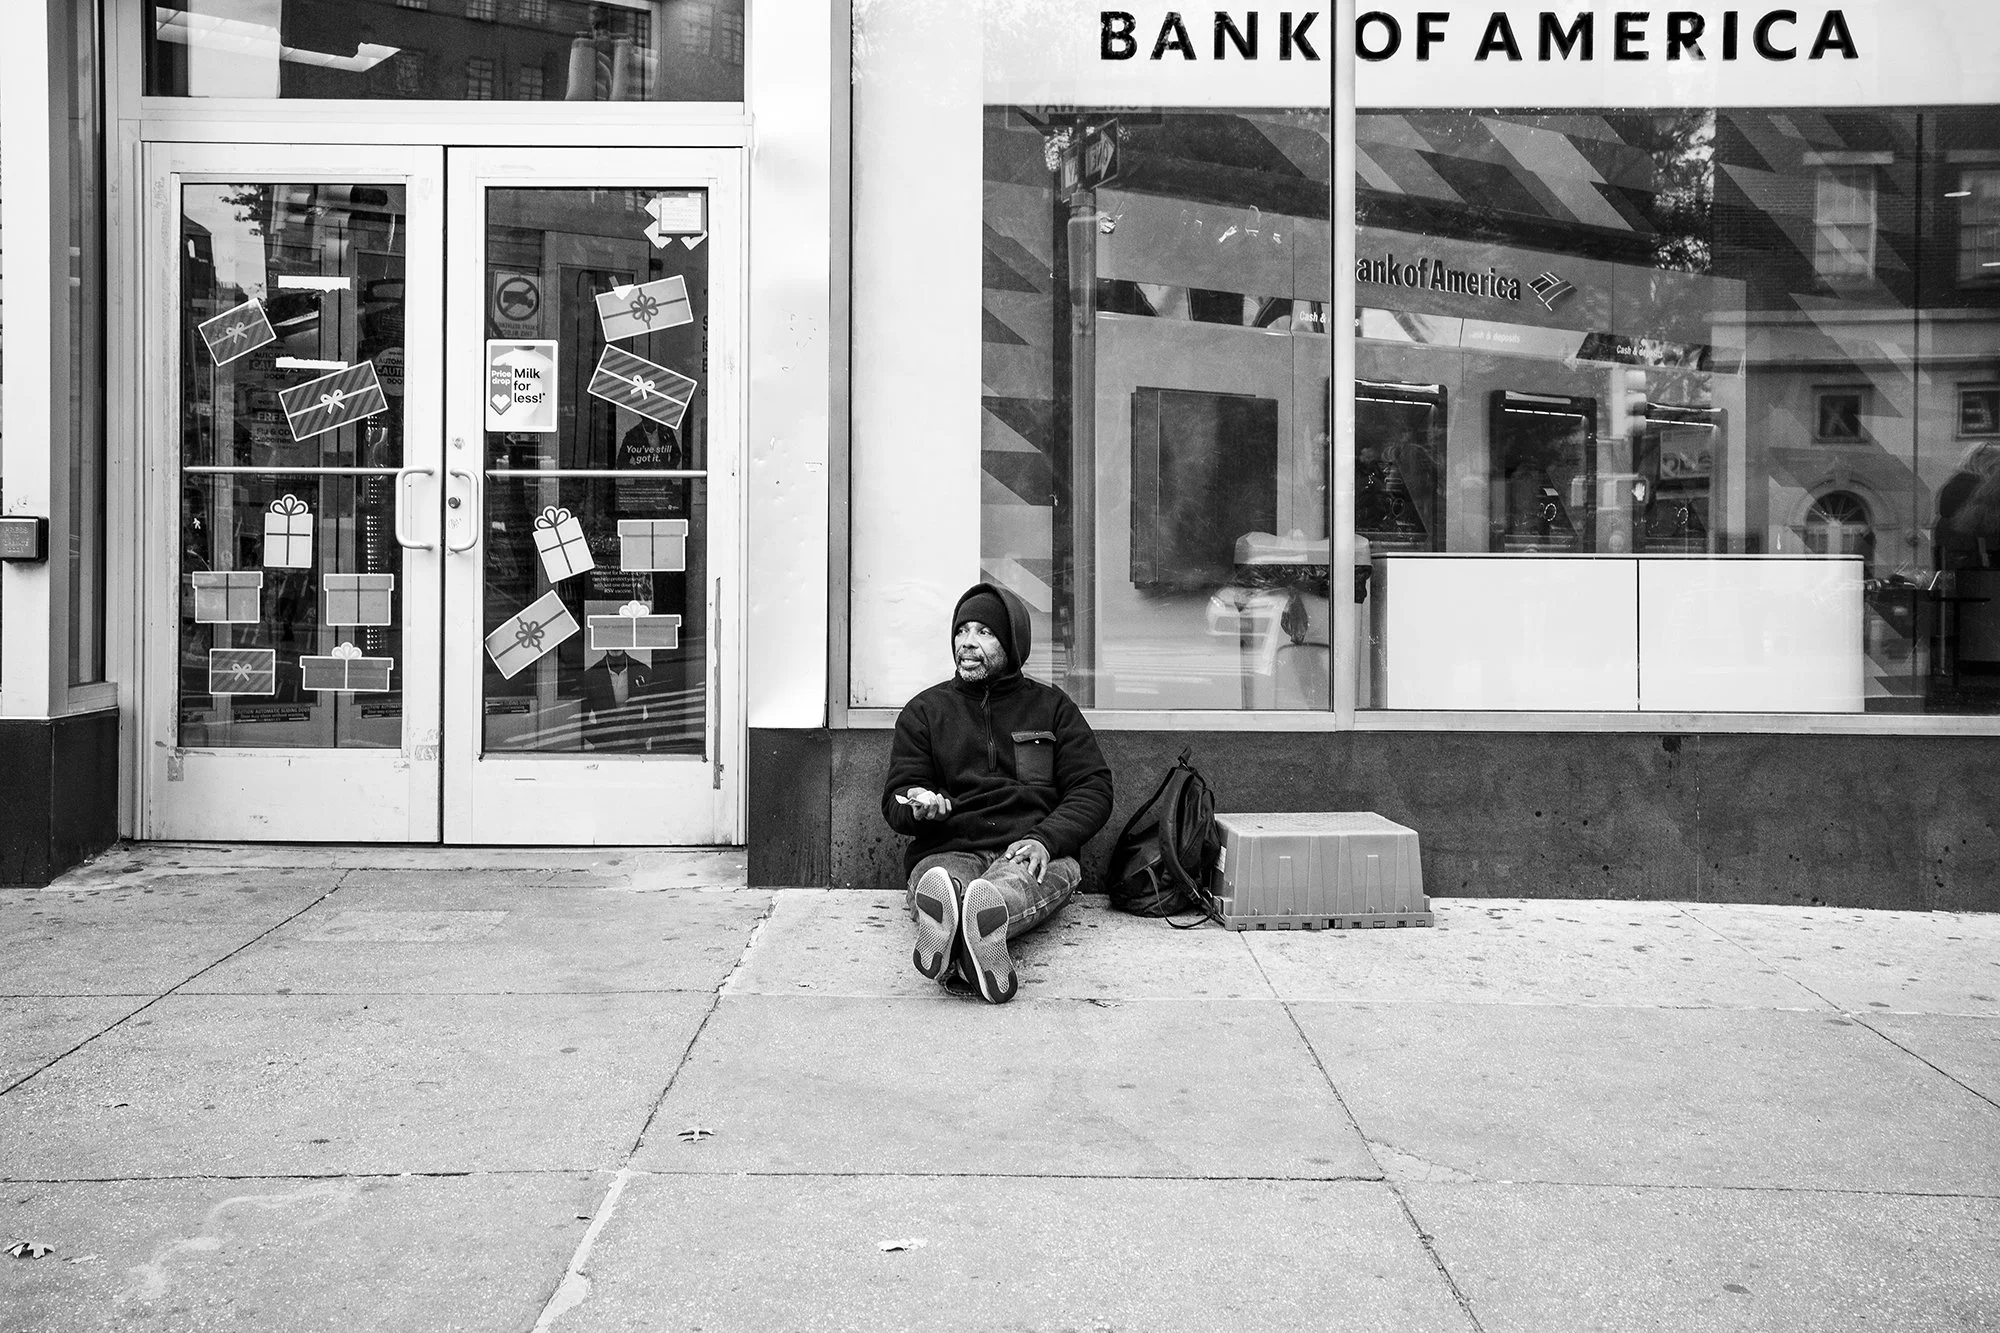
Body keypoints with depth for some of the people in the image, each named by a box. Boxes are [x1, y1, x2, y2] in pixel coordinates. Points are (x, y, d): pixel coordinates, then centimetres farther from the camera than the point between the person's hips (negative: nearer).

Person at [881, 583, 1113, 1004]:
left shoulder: (1051, 706, 21)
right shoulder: (925, 710, 22)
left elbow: (1093, 789, 12)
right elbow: (895, 800, 18)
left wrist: (1045, 839, -7)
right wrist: (918, 807, -9)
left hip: (1030, 850, 0)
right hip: (948, 850, 1)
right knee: (937, 882, -39)